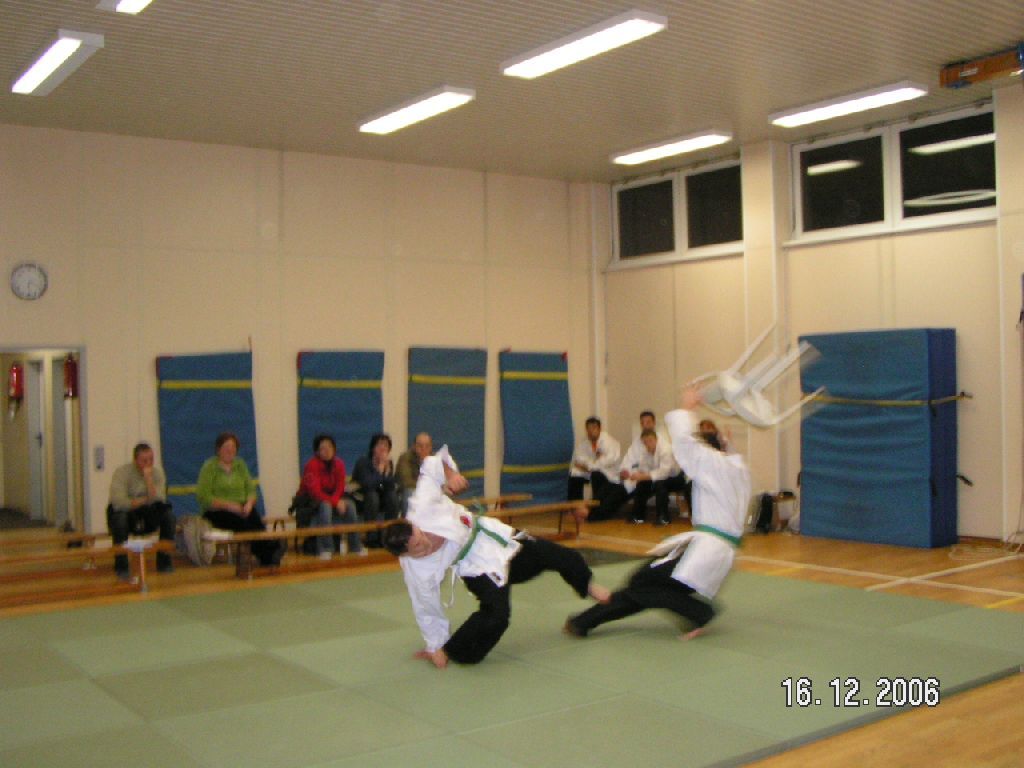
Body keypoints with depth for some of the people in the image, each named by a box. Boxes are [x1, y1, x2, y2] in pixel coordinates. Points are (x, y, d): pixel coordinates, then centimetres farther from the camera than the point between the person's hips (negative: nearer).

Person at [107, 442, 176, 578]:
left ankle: (164, 562, -10)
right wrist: (144, 501, -20)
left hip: (147, 518, 3)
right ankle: (121, 567, -24)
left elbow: (159, 500, -20)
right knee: (119, 517, -36)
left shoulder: (157, 472, -5)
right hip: (126, 516, -3)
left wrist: (148, 477, -25)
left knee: (169, 515, -22)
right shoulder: (122, 472, -16)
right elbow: (119, 503, -30)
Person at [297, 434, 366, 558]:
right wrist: (335, 502, -30)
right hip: (309, 501, -5)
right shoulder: (311, 465, -21)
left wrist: (336, 500, -24)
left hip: (332, 498, 5)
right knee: (325, 506, -36)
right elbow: (315, 492, -26)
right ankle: (324, 549, -32)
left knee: (350, 505, -19)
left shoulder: (339, 464, -5)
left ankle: (355, 546, -11)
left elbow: (340, 487, -3)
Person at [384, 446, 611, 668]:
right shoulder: (416, 570, -29)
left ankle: (588, 586, 48)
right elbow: (428, 612, -14)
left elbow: (433, 464, -16)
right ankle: (450, 652, -5)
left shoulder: (421, 509, -30)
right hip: (479, 568, -4)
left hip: (492, 537, 4)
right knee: (495, 615, -31)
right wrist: (435, 648, -8)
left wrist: (450, 474, -26)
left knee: (565, 558, 13)